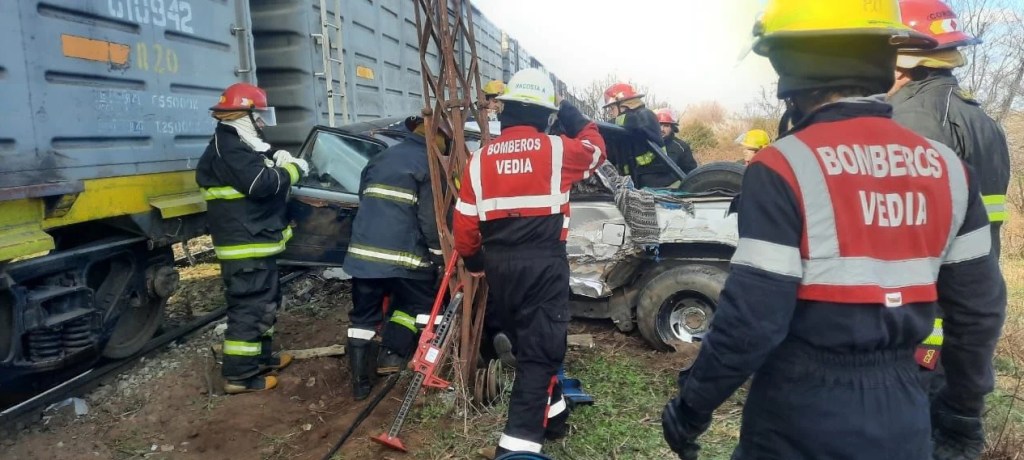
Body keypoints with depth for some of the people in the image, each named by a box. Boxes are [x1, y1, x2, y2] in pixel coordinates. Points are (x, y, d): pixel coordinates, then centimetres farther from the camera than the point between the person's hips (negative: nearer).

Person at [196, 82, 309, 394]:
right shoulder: (227, 148, -17)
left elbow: (258, 176, 21)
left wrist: (275, 160, 2)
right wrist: (292, 169, -13)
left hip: (257, 242, 11)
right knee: (249, 308, -7)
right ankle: (239, 375, 0)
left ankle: (261, 356, 32)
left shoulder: (239, 146, 19)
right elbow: (260, 184, -27)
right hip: (246, 245, -11)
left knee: (264, 303, 20)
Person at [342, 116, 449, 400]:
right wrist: (439, 252, -3)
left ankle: (360, 380, 12)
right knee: (419, 302, 17)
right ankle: (392, 354, 4)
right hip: (403, 253, -5)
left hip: (363, 249, 6)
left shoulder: (380, 158, 18)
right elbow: (430, 218, -12)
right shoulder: (429, 164, -4)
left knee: (364, 315, 12)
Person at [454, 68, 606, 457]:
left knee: (526, 344, 21)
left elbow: (464, 225, 5)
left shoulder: (479, 160, 4)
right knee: (539, 352, -1)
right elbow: (595, 148, 18)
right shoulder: (557, 150, -4)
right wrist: (570, 113, 29)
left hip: (499, 268, 4)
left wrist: (476, 262, 22)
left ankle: (552, 413, 37)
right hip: (543, 265, -4)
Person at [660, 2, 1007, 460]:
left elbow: (751, 317, -21)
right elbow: (979, 307, 6)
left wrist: (692, 405, -8)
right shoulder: (947, 168, 0)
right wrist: (962, 412, 19)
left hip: (804, 417, -5)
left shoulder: (784, 167, -18)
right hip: (904, 419, 5)